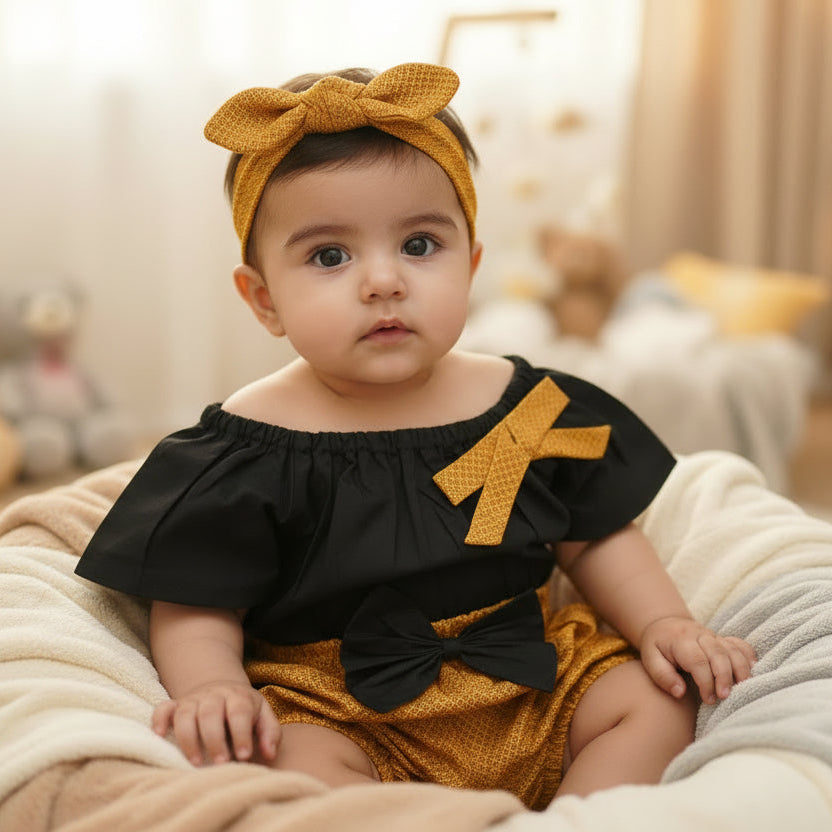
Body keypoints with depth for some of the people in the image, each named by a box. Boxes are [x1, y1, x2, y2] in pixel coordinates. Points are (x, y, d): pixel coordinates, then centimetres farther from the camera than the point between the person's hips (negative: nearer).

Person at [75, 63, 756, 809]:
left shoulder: (529, 407, 0)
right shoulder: (249, 447, -10)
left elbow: (595, 539, 11)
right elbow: (197, 607, -6)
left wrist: (664, 622, -2)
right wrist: (212, 687, -25)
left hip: (532, 688, 4)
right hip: (337, 710, -4)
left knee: (657, 698, -9)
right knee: (298, 763, -31)